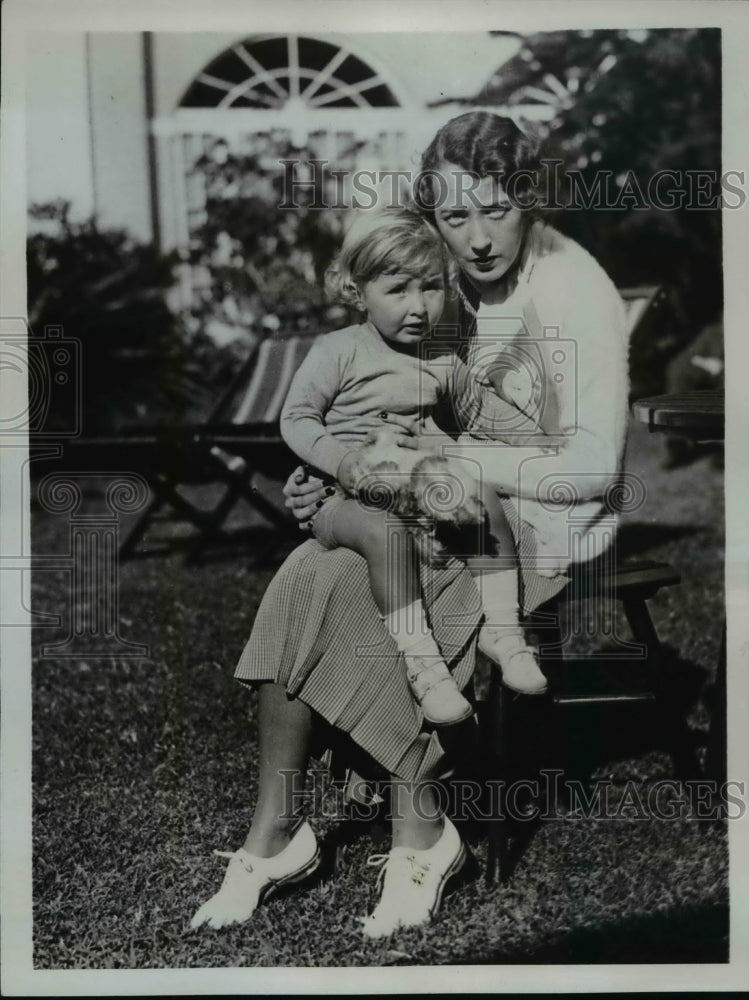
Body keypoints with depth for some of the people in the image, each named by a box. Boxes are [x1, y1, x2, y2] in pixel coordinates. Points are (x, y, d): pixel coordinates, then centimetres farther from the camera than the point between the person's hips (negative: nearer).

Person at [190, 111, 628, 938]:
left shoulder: (576, 295, -16)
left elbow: (593, 469, -21)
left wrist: (453, 457, -22)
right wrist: (336, 470, -5)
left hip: (540, 520, -6)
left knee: (381, 609, -27)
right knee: (304, 581, -17)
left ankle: (420, 831, -7)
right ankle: (274, 831, -8)